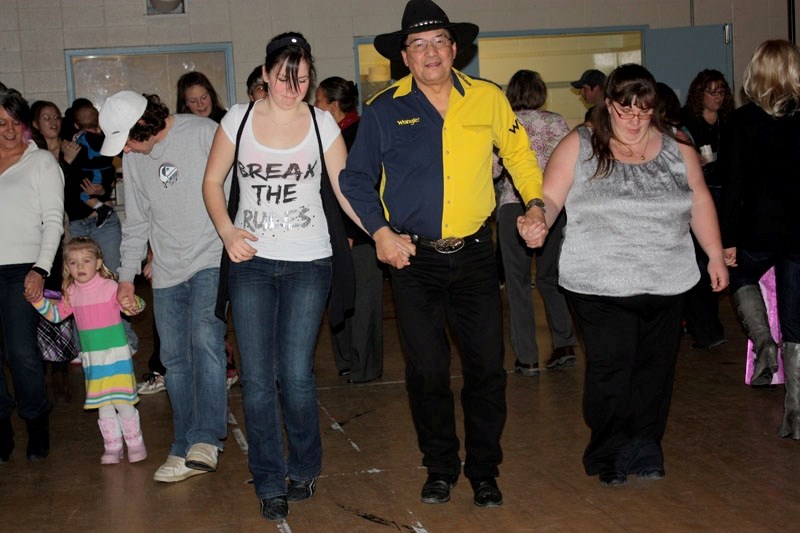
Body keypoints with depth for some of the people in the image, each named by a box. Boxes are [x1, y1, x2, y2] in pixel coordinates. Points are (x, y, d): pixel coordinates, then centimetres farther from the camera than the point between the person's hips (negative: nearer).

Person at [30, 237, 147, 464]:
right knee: (103, 405, 10)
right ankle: (112, 446, 19)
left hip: (116, 354, -5)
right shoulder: (72, 294, 6)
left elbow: (131, 305, -12)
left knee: (122, 401, -3)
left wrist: (133, 304, -35)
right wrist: (39, 301, -1)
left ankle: (135, 443, 11)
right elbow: (56, 314, 15)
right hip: (92, 358, 5)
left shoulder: (110, 287, -9)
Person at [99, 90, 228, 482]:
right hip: (167, 272, 6)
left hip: (212, 261, -5)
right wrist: (127, 275, 16)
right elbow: (136, 222, 18)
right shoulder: (133, 159, 11)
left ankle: (206, 438, -22)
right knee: (175, 360, 4)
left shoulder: (203, 133, -7)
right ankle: (185, 450, 12)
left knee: (204, 337, -24)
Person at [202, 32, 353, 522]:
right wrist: (227, 230, -6)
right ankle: (270, 483, 16)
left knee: (296, 375, -3)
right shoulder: (239, 119, 3)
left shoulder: (322, 123, 2)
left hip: (308, 264, -1)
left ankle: (304, 468, 22)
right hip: (251, 261, 1)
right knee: (257, 379, 2)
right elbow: (213, 181, 10)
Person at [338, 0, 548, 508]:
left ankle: (484, 471, 22)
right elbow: (356, 178, 3)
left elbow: (520, 156, 13)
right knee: (427, 370, 7)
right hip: (414, 258, -1)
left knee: (487, 367, 5)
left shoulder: (488, 99, 2)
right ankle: (440, 468, 26)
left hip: (475, 255, 1)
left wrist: (536, 204, -1)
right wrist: (380, 231, -8)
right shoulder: (384, 110, -2)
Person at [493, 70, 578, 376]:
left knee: (518, 281, 5)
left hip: (514, 205, -2)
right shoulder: (557, 122, 3)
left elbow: (493, 169, -6)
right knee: (549, 276, 15)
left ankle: (526, 358, 4)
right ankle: (564, 345, 5)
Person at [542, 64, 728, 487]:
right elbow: (550, 198, -2)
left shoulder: (676, 148, 7)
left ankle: (644, 450, 22)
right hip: (600, 288, -3)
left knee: (654, 371, 8)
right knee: (610, 370, -7)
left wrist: (715, 256, 13)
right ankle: (609, 456, 10)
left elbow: (700, 202, 14)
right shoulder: (579, 146, -1)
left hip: (666, 285, 3)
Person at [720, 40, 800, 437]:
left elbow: (735, 184, -11)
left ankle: (763, 343, 7)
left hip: (759, 227, -2)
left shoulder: (745, 120, -8)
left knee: (741, 277, 30)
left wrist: (729, 239, -5)